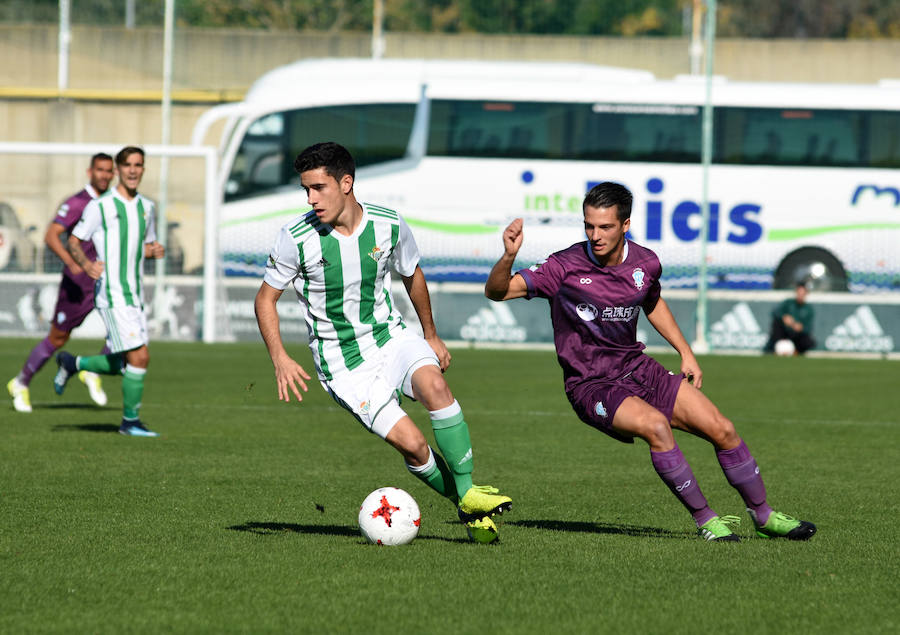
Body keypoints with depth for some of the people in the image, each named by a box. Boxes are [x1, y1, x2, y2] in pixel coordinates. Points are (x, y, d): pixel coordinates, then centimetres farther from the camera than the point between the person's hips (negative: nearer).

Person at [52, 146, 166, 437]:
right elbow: (73, 241, 0)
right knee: (140, 356, -14)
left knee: (121, 365, 9)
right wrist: (86, 264, -20)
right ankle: (130, 421, 0)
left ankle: (72, 364, 33)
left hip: (135, 295, 7)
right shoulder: (100, 206, -6)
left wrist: (155, 250, 2)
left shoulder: (146, 206, 13)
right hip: (113, 295, -7)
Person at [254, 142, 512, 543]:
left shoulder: (389, 224, -7)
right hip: (343, 365, -2)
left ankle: (467, 490, -18)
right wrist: (280, 359, -15)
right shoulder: (296, 238, -15)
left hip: (390, 336, 2)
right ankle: (465, 509, 4)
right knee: (411, 443, -18)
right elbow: (265, 299, -2)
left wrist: (431, 336, 23)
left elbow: (411, 275, 14)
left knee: (434, 385, -31)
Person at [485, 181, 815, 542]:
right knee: (656, 425, -32)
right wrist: (509, 256, -38)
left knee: (722, 430, -1)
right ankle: (705, 520, -18)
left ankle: (763, 516, 20)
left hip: (638, 369, 5)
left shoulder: (645, 263, -3)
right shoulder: (566, 268, -17)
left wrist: (685, 353, 18)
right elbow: (496, 291, -20)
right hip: (592, 387, -5)